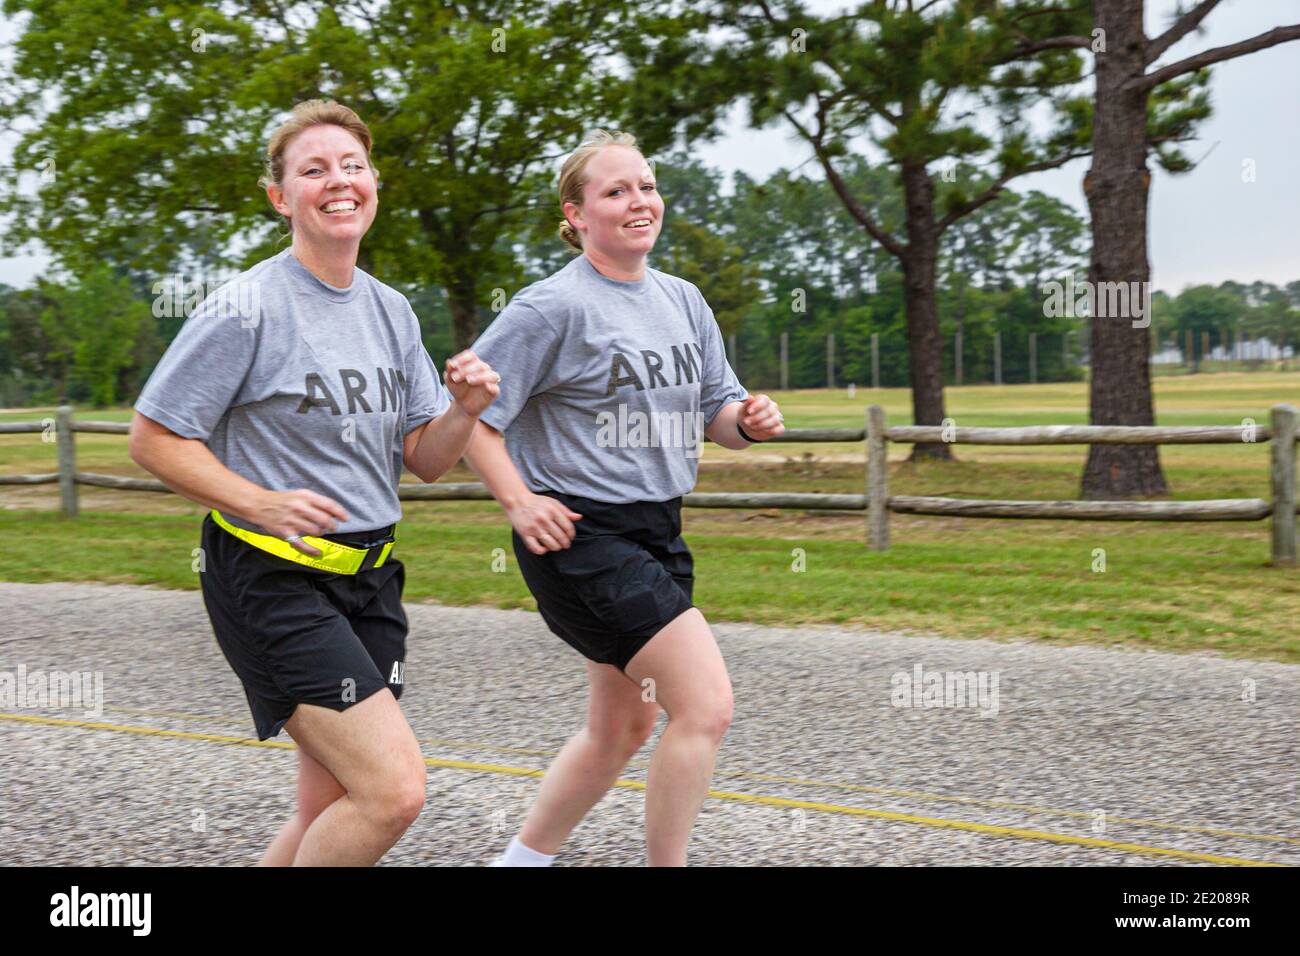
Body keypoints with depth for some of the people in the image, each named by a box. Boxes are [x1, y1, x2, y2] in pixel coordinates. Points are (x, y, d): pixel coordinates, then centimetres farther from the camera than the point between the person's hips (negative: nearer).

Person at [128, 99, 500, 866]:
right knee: (396, 790, -16)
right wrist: (261, 503, -21)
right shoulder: (246, 309, -11)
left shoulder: (393, 311, 9)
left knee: (335, 811, 11)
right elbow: (153, 437, -9)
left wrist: (465, 412, -10)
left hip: (368, 577, 7)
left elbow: (424, 460, 11)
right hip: (273, 580, -7)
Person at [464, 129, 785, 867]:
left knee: (622, 727, 17)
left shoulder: (683, 301, 10)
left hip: (658, 531, 8)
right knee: (708, 705, -13)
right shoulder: (554, 307, -12)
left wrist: (750, 421, -7)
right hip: (582, 534, -8)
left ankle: (524, 857, 34)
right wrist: (519, 502, -19)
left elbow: (716, 414, 15)